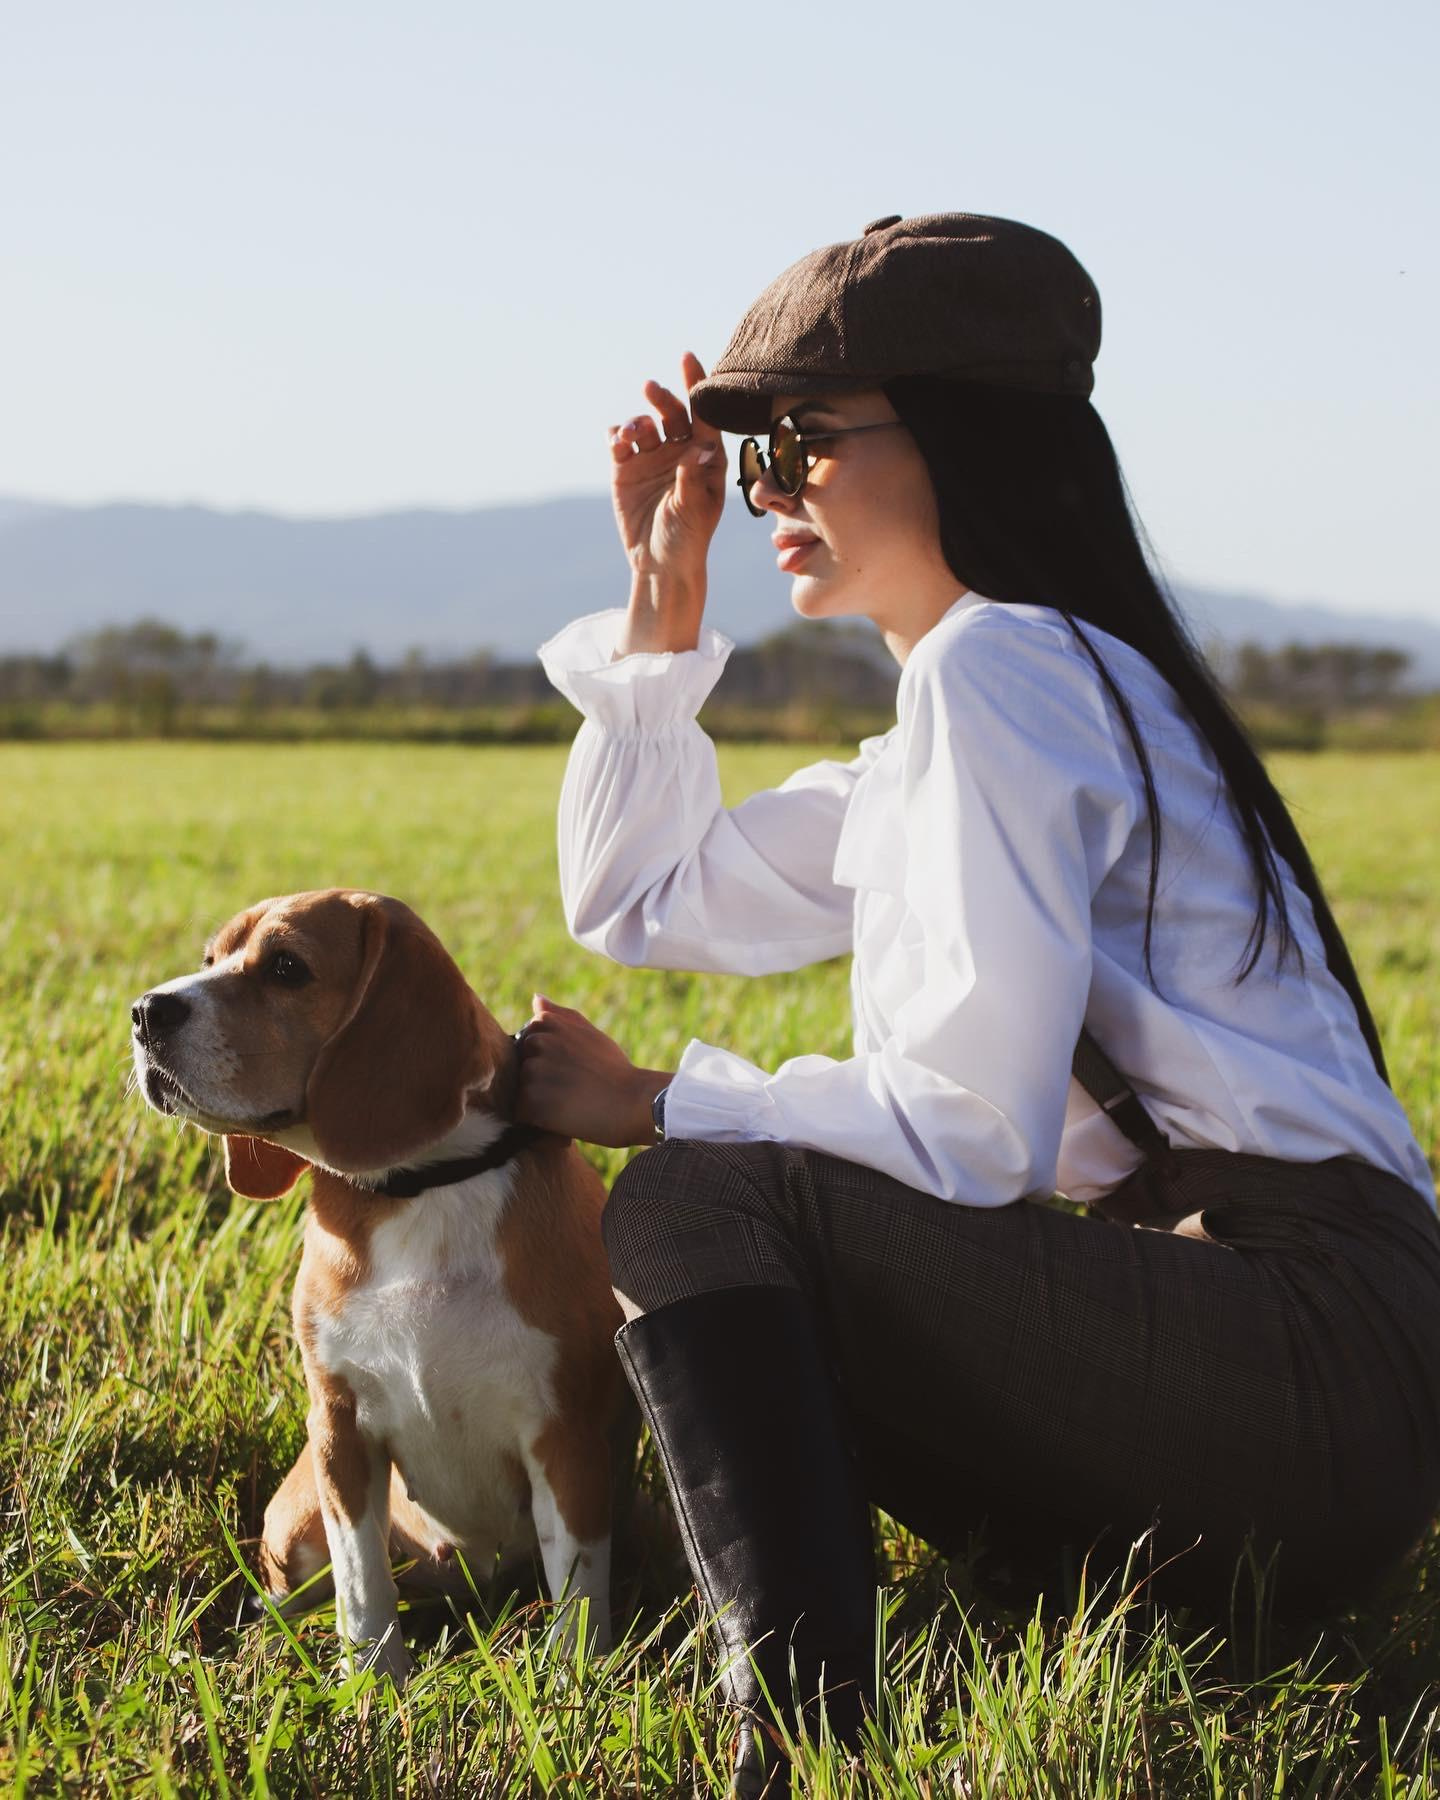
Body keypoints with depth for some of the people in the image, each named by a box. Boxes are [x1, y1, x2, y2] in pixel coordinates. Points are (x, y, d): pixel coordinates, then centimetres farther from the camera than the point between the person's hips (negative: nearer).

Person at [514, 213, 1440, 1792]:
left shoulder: (1000, 664, -10)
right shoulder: (929, 743, 21)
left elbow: (968, 1129, -17)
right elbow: (633, 901, 29)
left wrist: (653, 1108, -4)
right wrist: (665, 595, 22)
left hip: (1309, 1352, -10)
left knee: (691, 1207, -14)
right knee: (720, 1301, 17)